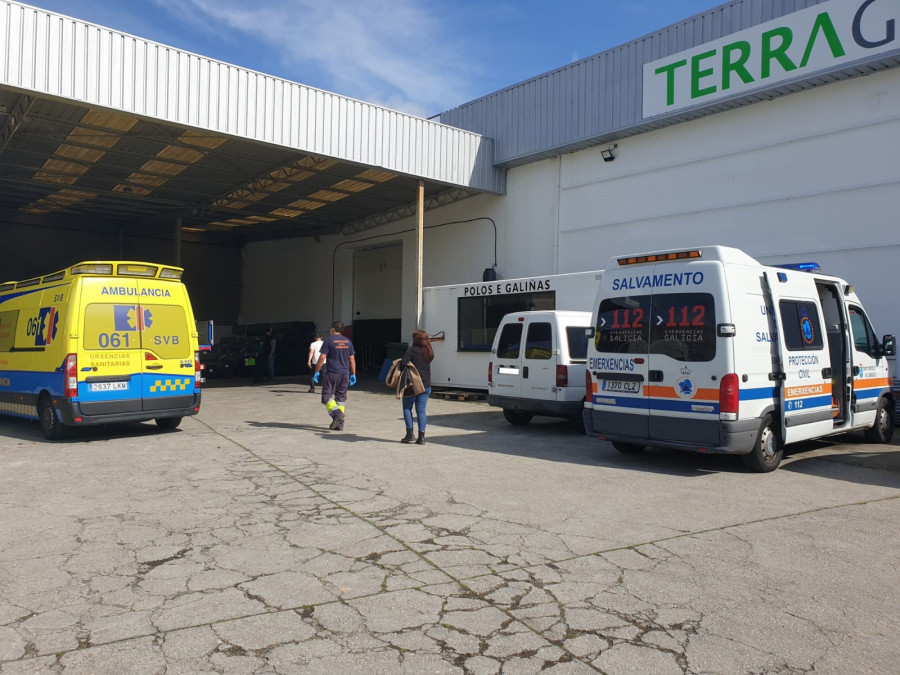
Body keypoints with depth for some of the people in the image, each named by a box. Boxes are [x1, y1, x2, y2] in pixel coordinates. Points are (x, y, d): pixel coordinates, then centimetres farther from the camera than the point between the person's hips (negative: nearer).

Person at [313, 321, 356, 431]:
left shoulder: (329, 341, -4)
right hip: (345, 374, 5)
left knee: (327, 396, 2)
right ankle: (340, 424, 9)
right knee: (341, 398, 9)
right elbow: (352, 360, 10)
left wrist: (316, 372, -3)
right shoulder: (348, 341, 10)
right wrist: (353, 375, 15)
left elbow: (322, 358, -9)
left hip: (332, 373, -5)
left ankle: (336, 413, -22)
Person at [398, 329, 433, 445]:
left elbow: (403, 363, -18)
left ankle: (409, 433, 5)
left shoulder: (412, 350, -10)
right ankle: (421, 437, 3)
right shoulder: (429, 352, 6)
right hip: (426, 385, 4)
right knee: (421, 410, 7)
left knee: (407, 408, 12)